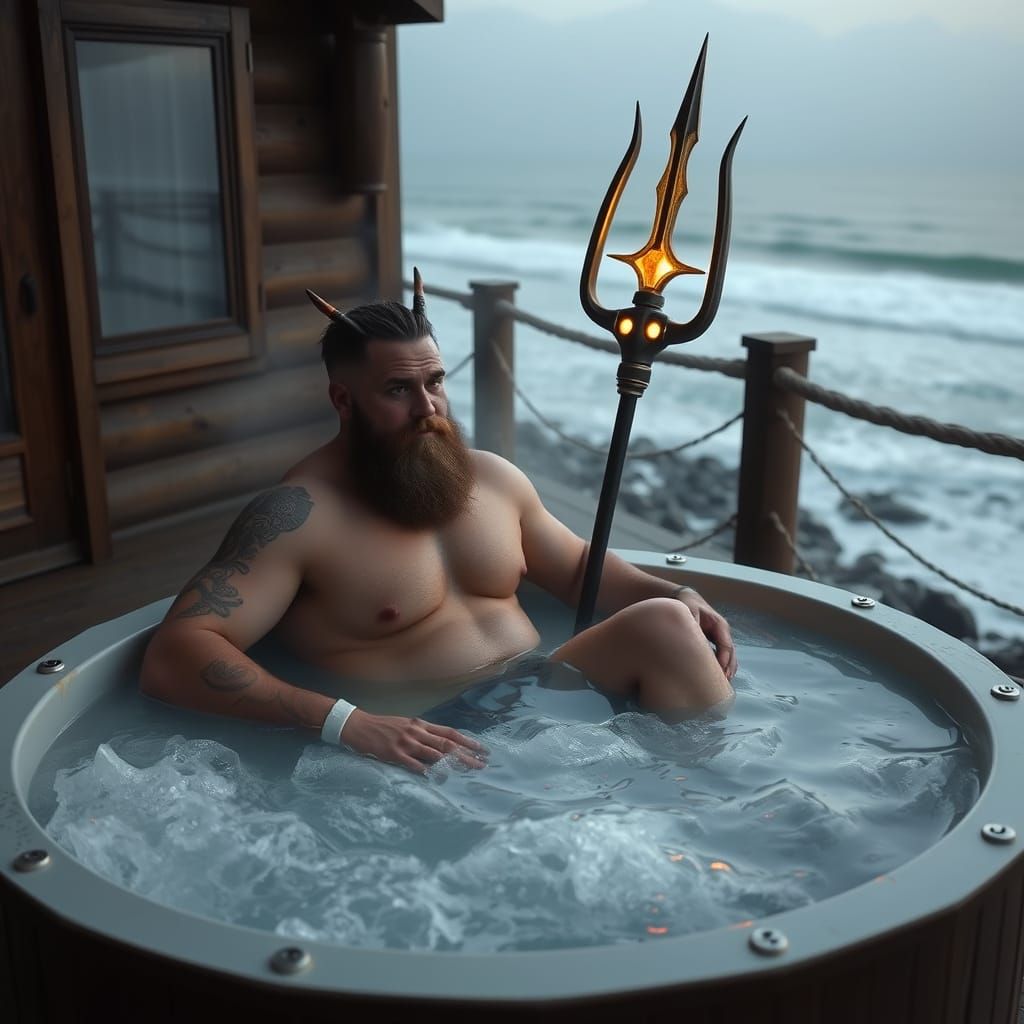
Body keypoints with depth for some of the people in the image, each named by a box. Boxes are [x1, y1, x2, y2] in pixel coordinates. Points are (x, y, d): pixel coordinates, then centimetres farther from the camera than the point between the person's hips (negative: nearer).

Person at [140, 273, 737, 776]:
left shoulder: (491, 477, 12)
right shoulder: (298, 515, -10)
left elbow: (578, 567, 26)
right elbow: (172, 660, -19)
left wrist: (674, 596, 5)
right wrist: (344, 722, -31)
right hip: (437, 746, -6)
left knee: (664, 624, -17)